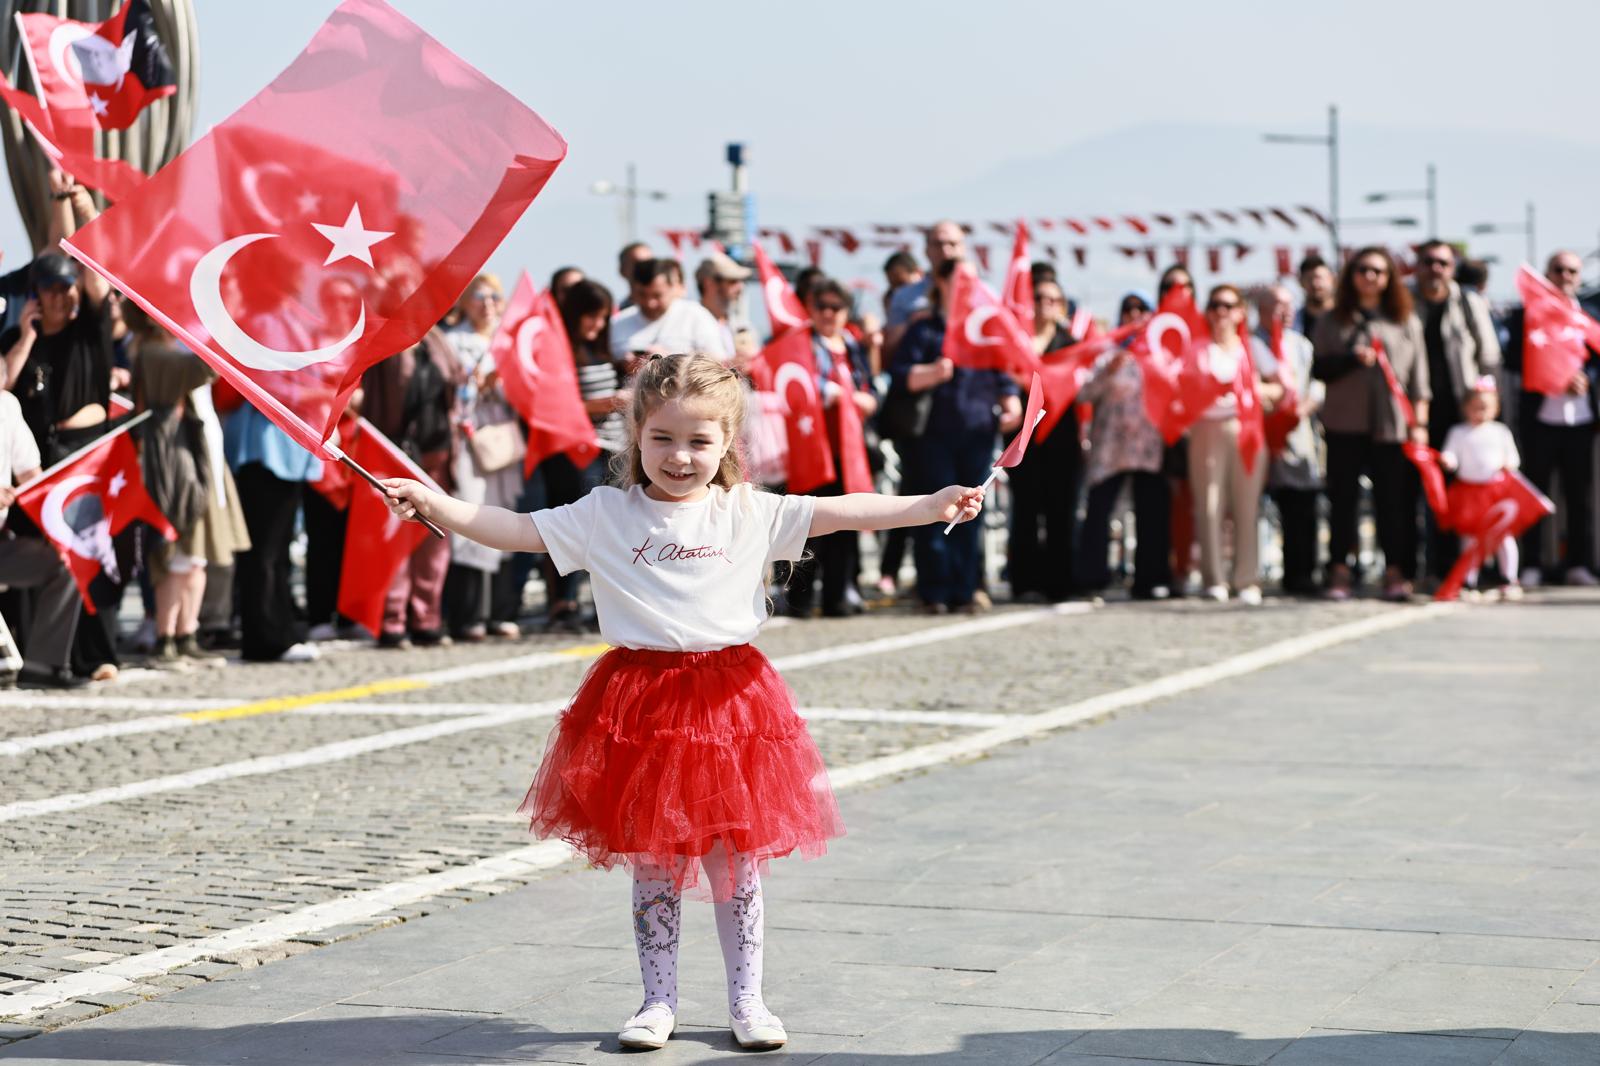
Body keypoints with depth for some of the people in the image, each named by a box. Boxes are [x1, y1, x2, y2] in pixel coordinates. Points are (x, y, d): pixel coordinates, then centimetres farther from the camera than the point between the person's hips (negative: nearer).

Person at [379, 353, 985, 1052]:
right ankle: (658, 1001, 20)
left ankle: (746, 1000, 20)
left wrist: (932, 506, -9)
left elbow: (841, 512, -1)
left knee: (735, 860, 8)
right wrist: (432, 504, -15)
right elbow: (516, 530, -4)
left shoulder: (751, 514, 2)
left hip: (731, 700, 0)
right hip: (639, 705, 0)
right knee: (651, 863, 7)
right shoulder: (605, 516, 0)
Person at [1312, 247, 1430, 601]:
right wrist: (1352, 358, -12)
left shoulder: (1406, 322, 10)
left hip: (1392, 423, 0)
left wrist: (1419, 422, 1)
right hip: (1345, 424, 0)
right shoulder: (1332, 321, 11)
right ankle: (1340, 572, 6)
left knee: (1393, 499, -2)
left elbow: (1418, 376, 8)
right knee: (1343, 498, 1)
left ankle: (1395, 572, 3)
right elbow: (1319, 369, 5)